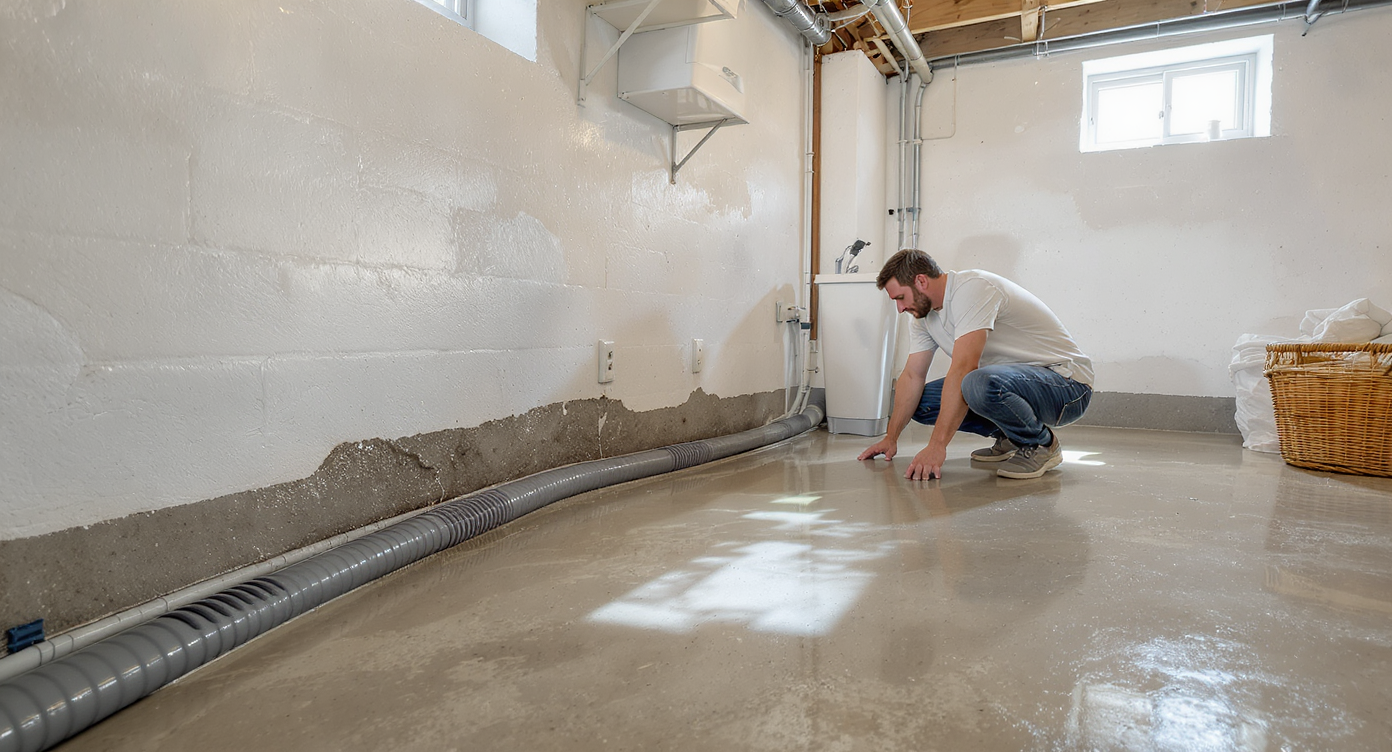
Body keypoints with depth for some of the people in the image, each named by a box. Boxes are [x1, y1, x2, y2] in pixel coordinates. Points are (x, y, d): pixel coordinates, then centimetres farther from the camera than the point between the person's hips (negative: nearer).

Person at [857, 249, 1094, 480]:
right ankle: (1010, 438, 11)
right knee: (920, 402, -2)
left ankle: (1040, 444, -10)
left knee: (980, 384, -39)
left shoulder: (972, 288, -24)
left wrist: (937, 445, -36)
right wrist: (891, 438, 4)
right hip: (1016, 378, 9)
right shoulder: (923, 314, 4)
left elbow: (962, 369, -33)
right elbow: (912, 375, 7)